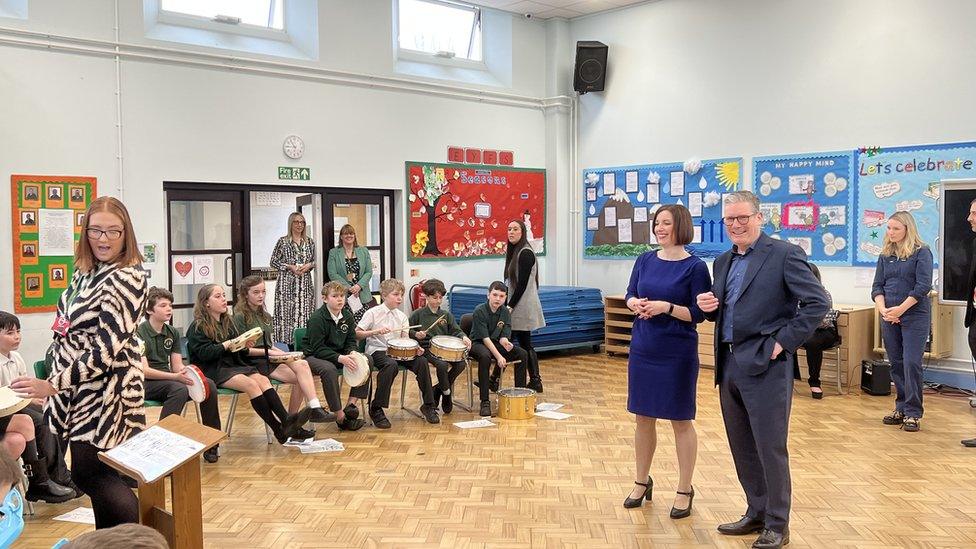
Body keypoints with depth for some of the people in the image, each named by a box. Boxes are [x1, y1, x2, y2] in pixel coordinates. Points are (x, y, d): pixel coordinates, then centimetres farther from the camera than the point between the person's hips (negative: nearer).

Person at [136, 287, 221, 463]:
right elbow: (144, 370, -19)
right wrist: (175, 376, -28)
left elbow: (177, 366, 8)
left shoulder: (172, 332, 11)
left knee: (209, 385, -15)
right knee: (179, 389, -35)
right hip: (146, 383, -6)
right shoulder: (140, 333, -11)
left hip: (167, 379, 7)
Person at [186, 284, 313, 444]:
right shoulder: (197, 327, 0)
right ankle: (279, 430, -32)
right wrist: (226, 345, -21)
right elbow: (203, 353, -14)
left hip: (233, 365, 6)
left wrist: (245, 346, -2)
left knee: (263, 380, -23)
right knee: (251, 384, -29)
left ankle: (286, 421, -38)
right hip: (212, 370, -6)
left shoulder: (227, 322, 20)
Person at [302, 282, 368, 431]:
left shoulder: (347, 316, 2)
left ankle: (351, 404, -14)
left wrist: (351, 353, -15)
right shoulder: (317, 318, -17)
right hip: (313, 356, -7)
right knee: (329, 369, -37)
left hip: (340, 355, 7)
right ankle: (340, 417, -29)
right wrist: (340, 358, -32)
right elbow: (317, 348, -21)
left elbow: (351, 341, 9)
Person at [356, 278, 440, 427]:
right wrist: (376, 332, -21)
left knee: (422, 361, -19)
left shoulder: (401, 316, 12)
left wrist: (415, 348, -14)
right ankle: (376, 409, -25)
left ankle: (428, 405, -7)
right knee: (391, 365, -38)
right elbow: (356, 333, -6)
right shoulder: (373, 313, -3)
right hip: (377, 351, -5)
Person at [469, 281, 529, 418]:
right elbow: (485, 338, -24)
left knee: (522, 354, -13)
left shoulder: (505, 312, -3)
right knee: (485, 356, -39)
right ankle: (485, 402, -34)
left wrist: (505, 342, -33)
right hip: (477, 344, -6)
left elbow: (503, 336, -7)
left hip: (495, 343, 6)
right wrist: (498, 357, -32)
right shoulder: (479, 311, -20)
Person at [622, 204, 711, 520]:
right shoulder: (645, 260, 5)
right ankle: (642, 482, 30)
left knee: (681, 421, 6)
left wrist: (666, 307, -23)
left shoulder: (695, 267, -9)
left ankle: (685, 490, 20)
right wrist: (636, 304, -10)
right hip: (642, 350, 5)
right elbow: (630, 294, 11)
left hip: (677, 353, -5)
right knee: (643, 417, 14)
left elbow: (699, 314, -10)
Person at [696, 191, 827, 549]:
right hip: (728, 364, 7)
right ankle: (756, 513, 29)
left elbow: (817, 303, -12)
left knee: (770, 448, 1)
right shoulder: (723, 261, 15)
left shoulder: (784, 254, -8)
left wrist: (783, 342, -14)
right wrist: (708, 307, 0)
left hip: (765, 365, -7)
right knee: (742, 447, 14)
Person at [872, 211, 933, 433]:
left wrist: (901, 309, -18)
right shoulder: (886, 255, 11)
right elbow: (877, 286, 7)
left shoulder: (921, 252, -3)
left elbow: (923, 286, -12)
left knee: (911, 363, -9)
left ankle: (913, 413, -1)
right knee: (896, 364, 9)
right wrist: (882, 308, -10)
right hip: (889, 317, 5)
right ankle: (901, 408, 19)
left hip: (915, 316, -5)